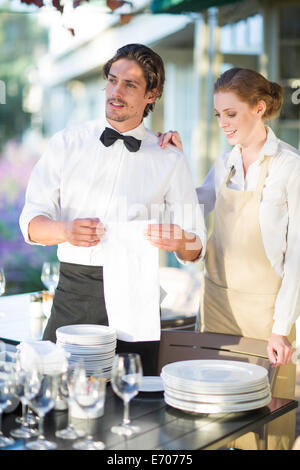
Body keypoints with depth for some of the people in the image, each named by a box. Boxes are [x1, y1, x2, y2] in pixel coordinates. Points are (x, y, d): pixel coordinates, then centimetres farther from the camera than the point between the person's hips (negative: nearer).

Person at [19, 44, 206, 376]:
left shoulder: (170, 160, 8)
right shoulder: (65, 144, 9)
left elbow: (195, 251, 6)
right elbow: (32, 223, 4)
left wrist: (179, 242, -17)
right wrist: (66, 231, -17)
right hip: (73, 294, 1)